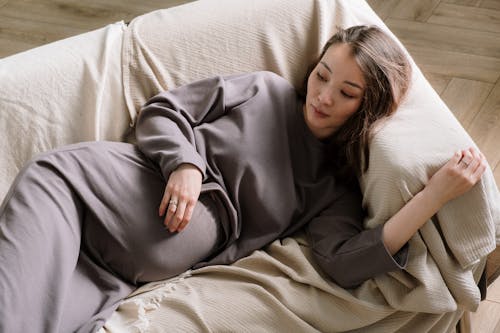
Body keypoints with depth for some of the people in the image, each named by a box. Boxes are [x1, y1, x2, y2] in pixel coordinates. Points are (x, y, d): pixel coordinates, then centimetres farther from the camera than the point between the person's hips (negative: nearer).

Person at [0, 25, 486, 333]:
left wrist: (436, 194, -8)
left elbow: (345, 263, -4)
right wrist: (183, 165, -5)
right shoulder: (265, 90, 20)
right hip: (160, 187, 3)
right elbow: (163, 111, 17)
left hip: (199, 232, -2)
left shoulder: (335, 187, 15)